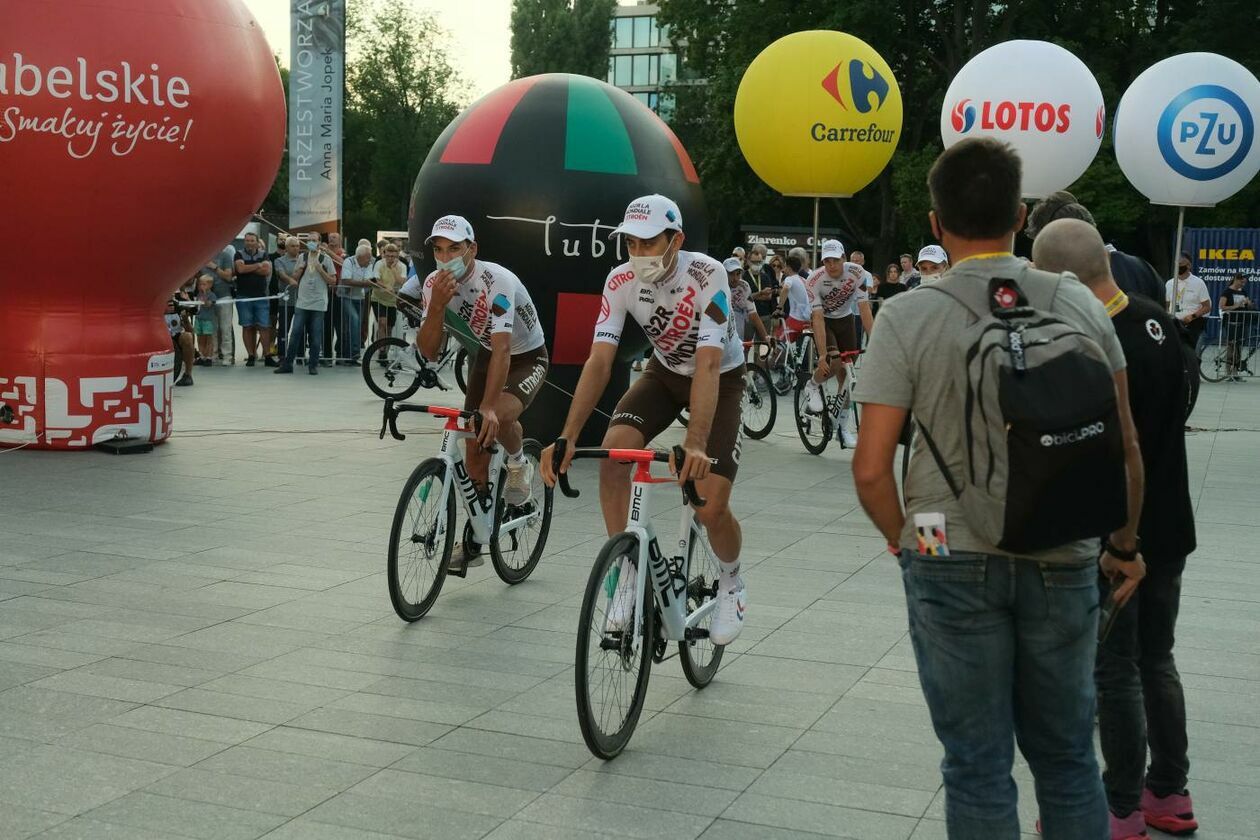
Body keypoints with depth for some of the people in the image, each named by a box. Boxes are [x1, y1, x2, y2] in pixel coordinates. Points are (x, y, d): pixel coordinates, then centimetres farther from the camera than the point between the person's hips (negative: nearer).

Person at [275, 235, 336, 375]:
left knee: (315, 336, 0)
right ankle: (287, 363, 5)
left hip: (318, 303, -2)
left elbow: (333, 281, -1)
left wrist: (320, 269, -12)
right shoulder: (302, 257, 10)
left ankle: (313, 365, 8)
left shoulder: (326, 258, 1)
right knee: (295, 333, 0)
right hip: (302, 302, 2)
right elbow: (295, 278, 14)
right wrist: (301, 268, -4)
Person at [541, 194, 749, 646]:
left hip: (721, 379, -3)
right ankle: (626, 569, -8)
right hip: (665, 372, 4)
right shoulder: (621, 280, -20)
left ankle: (731, 580, 18)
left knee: (711, 508, -15)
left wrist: (696, 445, -51)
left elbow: (708, 365, -39)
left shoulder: (707, 275, -32)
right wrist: (566, 436, -35)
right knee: (613, 450, -25)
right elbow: (599, 361, -24)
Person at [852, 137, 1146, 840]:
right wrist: (1125, 545, 17)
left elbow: (872, 469, -12)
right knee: (1068, 758, 18)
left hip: (955, 566, -2)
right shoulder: (1080, 306, -2)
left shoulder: (909, 316, -10)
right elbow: (1125, 448, 2)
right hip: (1063, 563, 2)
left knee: (978, 764, 10)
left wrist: (905, 540, 6)